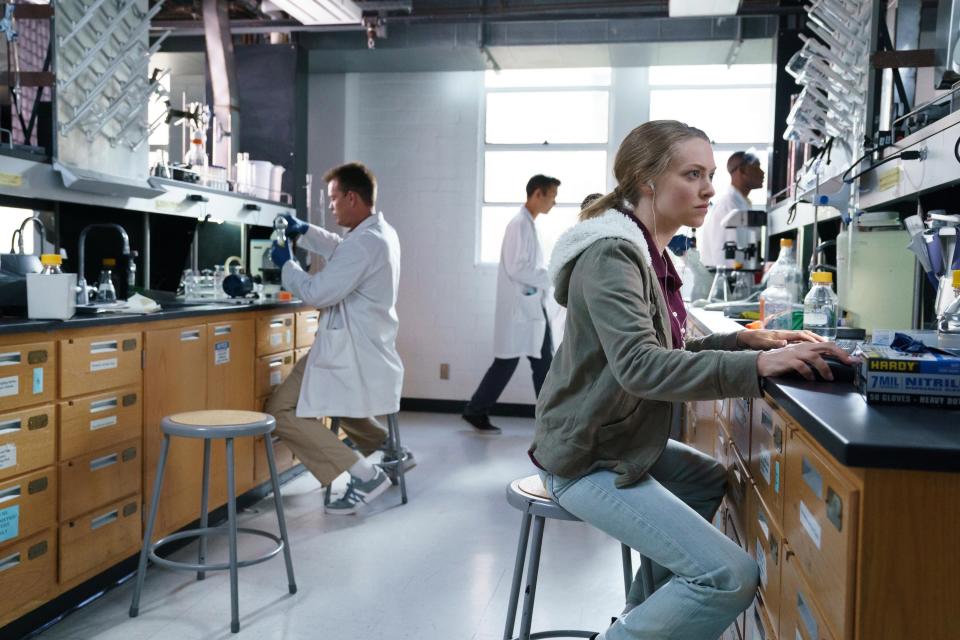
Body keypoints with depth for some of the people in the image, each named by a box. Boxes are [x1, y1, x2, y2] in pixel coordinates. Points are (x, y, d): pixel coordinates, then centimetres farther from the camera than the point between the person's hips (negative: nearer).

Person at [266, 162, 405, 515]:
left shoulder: (364, 243, -23)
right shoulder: (381, 233, 9)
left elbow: (317, 293, -22)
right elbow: (340, 251, 30)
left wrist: (286, 264, -5)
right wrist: (305, 231, 18)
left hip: (349, 352, -11)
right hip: (362, 345, 11)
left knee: (282, 410, -7)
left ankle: (364, 475, -8)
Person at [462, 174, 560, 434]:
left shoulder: (529, 224, 15)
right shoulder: (519, 224, -14)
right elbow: (516, 268, -21)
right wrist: (553, 277, -16)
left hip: (532, 307, 9)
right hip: (519, 309, -9)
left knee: (543, 363, 9)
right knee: (506, 363, 1)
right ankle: (475, 411, 15)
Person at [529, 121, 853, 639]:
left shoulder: (647, 252, 11)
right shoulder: (611, 255, -20)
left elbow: (665, 352, 14)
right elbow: (641, 366, -31)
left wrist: (743, 340, 0)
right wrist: (756, 364, -36)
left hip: (623, 441, 10)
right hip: (589, 461, -10)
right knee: (732, 578, -17)